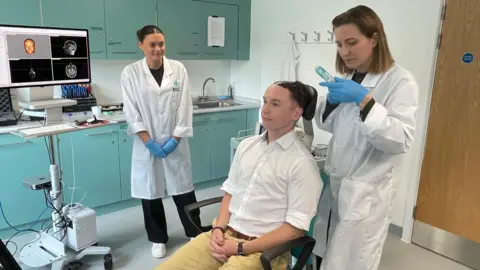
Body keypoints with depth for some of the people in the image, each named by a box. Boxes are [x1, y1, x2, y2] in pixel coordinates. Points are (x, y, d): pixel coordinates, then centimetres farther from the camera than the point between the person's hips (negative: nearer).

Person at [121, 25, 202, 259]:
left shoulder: (178, 69, -1)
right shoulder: (130, 73, -3)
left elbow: (184, 107, -2)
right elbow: (131, 112, -5)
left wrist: (175, 139, -7)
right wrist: (149, 142, -11)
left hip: (175, 142, 0)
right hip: (147, 144, 0)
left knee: (183, 189, 9)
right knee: (150, 192, 9)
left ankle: (195, 233, 28)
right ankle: (158, 239, 29)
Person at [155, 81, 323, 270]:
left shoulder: (302, 163, -12)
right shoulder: (246, 145, 7)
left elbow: (296, 228, -12)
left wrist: (241, 248, -14)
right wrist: (219, 229, -4)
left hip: (262, 250, -5)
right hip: (223, 235, 5)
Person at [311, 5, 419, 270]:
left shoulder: (400, 81, -12)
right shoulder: (348, 78, 8)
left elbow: (401, 140, -23)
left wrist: (364, 99, -29)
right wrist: (331, 102, -6)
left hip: (365, 192, -6)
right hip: (332, 183, 6)